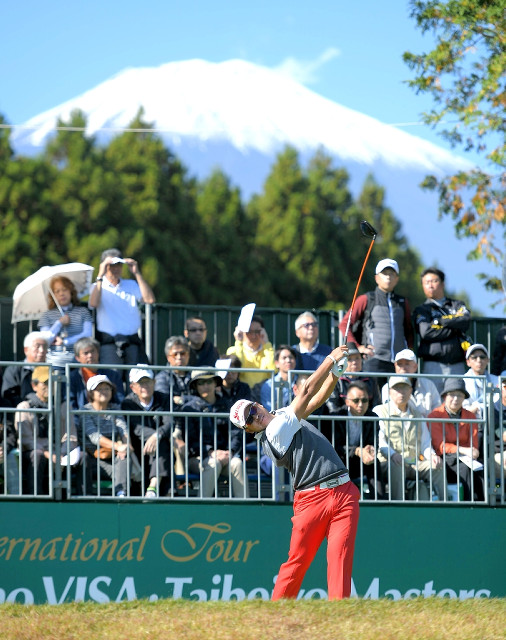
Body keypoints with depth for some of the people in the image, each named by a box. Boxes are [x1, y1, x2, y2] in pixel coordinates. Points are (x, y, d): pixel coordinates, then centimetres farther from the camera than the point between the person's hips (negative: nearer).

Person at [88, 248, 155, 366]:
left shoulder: (131, 285, 18)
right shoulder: (98, 287, 10)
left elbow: (150, 299, 2)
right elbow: (93, 303, -12)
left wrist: (137, 273, 1)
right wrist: (100, 276, -13)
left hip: (133, 342, 3)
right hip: (109, 342, -3)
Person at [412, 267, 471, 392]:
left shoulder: (457, 305, 19)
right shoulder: (421, 310, 11)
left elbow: (466, 321, -3)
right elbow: (426, 332, -8)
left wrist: (440, 321, -4)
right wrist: (454, 327, 0)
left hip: (457, 366, 2)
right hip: (433, 366, -2)